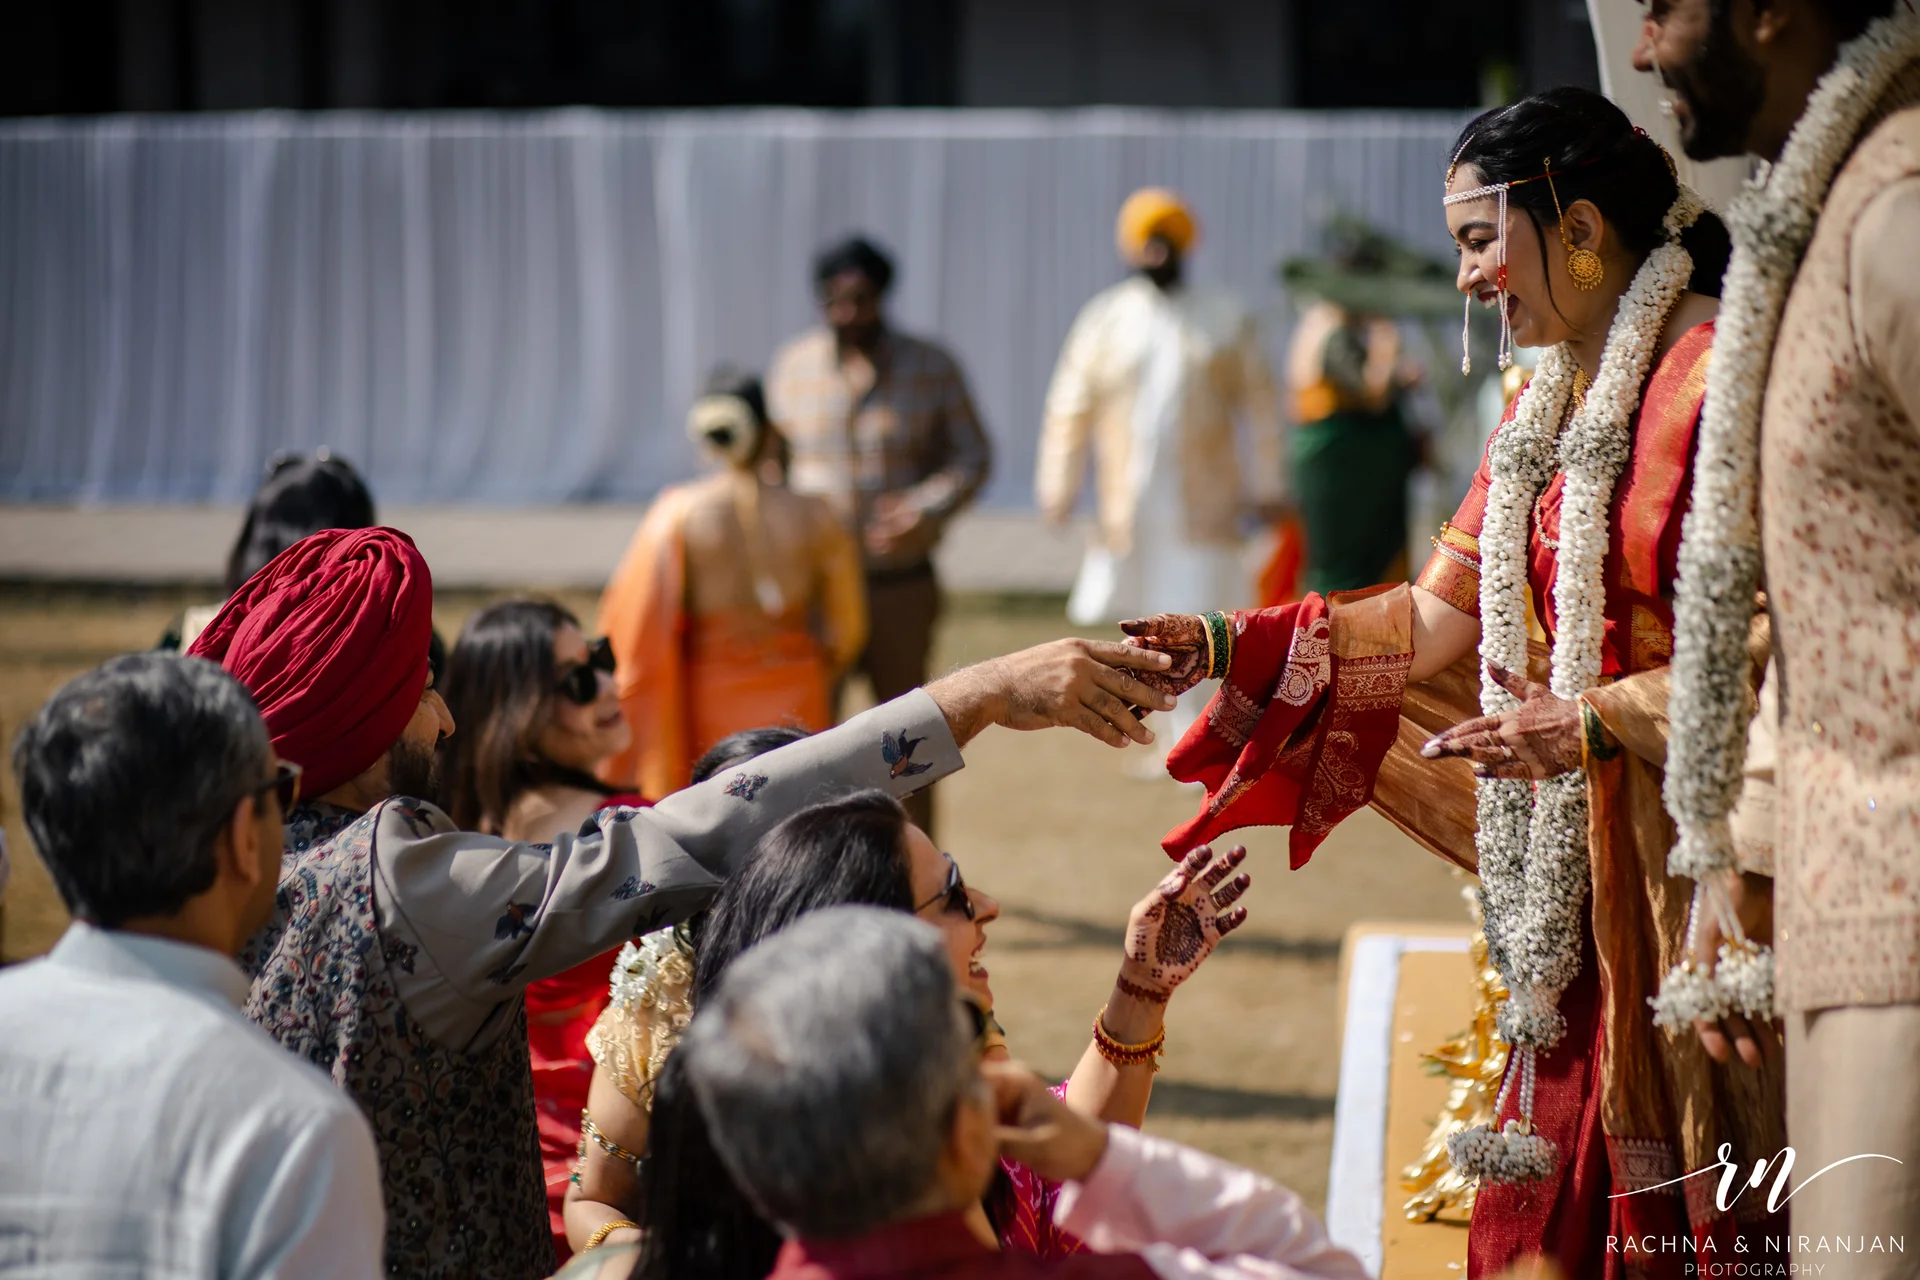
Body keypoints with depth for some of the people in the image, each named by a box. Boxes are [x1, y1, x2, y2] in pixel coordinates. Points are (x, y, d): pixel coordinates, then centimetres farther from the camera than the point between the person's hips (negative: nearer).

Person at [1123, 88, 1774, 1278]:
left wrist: (1600, 722, -22)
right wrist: (1220, 644, 10)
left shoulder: (1722, 376, -12)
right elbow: (1433, 623, 17)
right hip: (1581, 872, 8)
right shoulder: (1550, 404, 17)